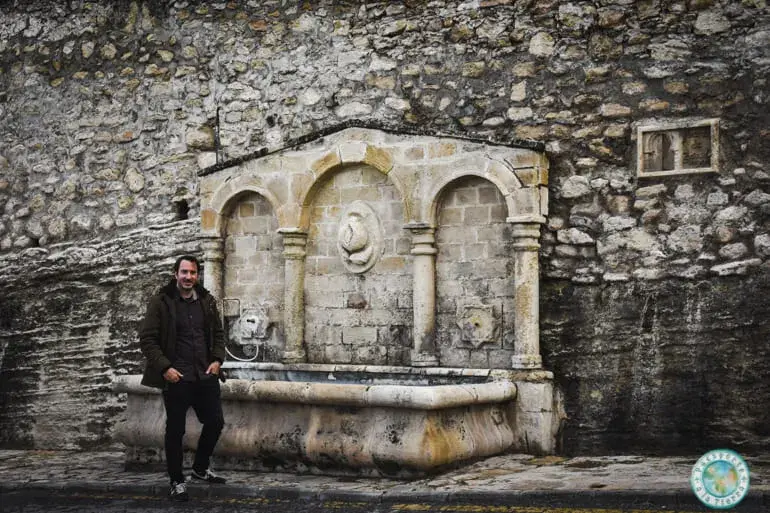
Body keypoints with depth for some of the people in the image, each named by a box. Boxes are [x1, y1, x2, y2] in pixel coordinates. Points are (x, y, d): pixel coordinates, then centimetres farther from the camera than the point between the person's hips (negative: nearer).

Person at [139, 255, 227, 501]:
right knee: (175, 430, 4)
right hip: (176, 378, -5)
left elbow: (218, 333, 15)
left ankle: (200, 468, 36)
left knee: (215, 423, 13)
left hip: (205, 376, 5)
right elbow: (147, 339, -9)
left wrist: (217, 359, 0)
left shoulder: (207, 300, 6)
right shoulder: (160, 302, -8)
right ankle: (177, 482, 19)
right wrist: (164, 367, -16)